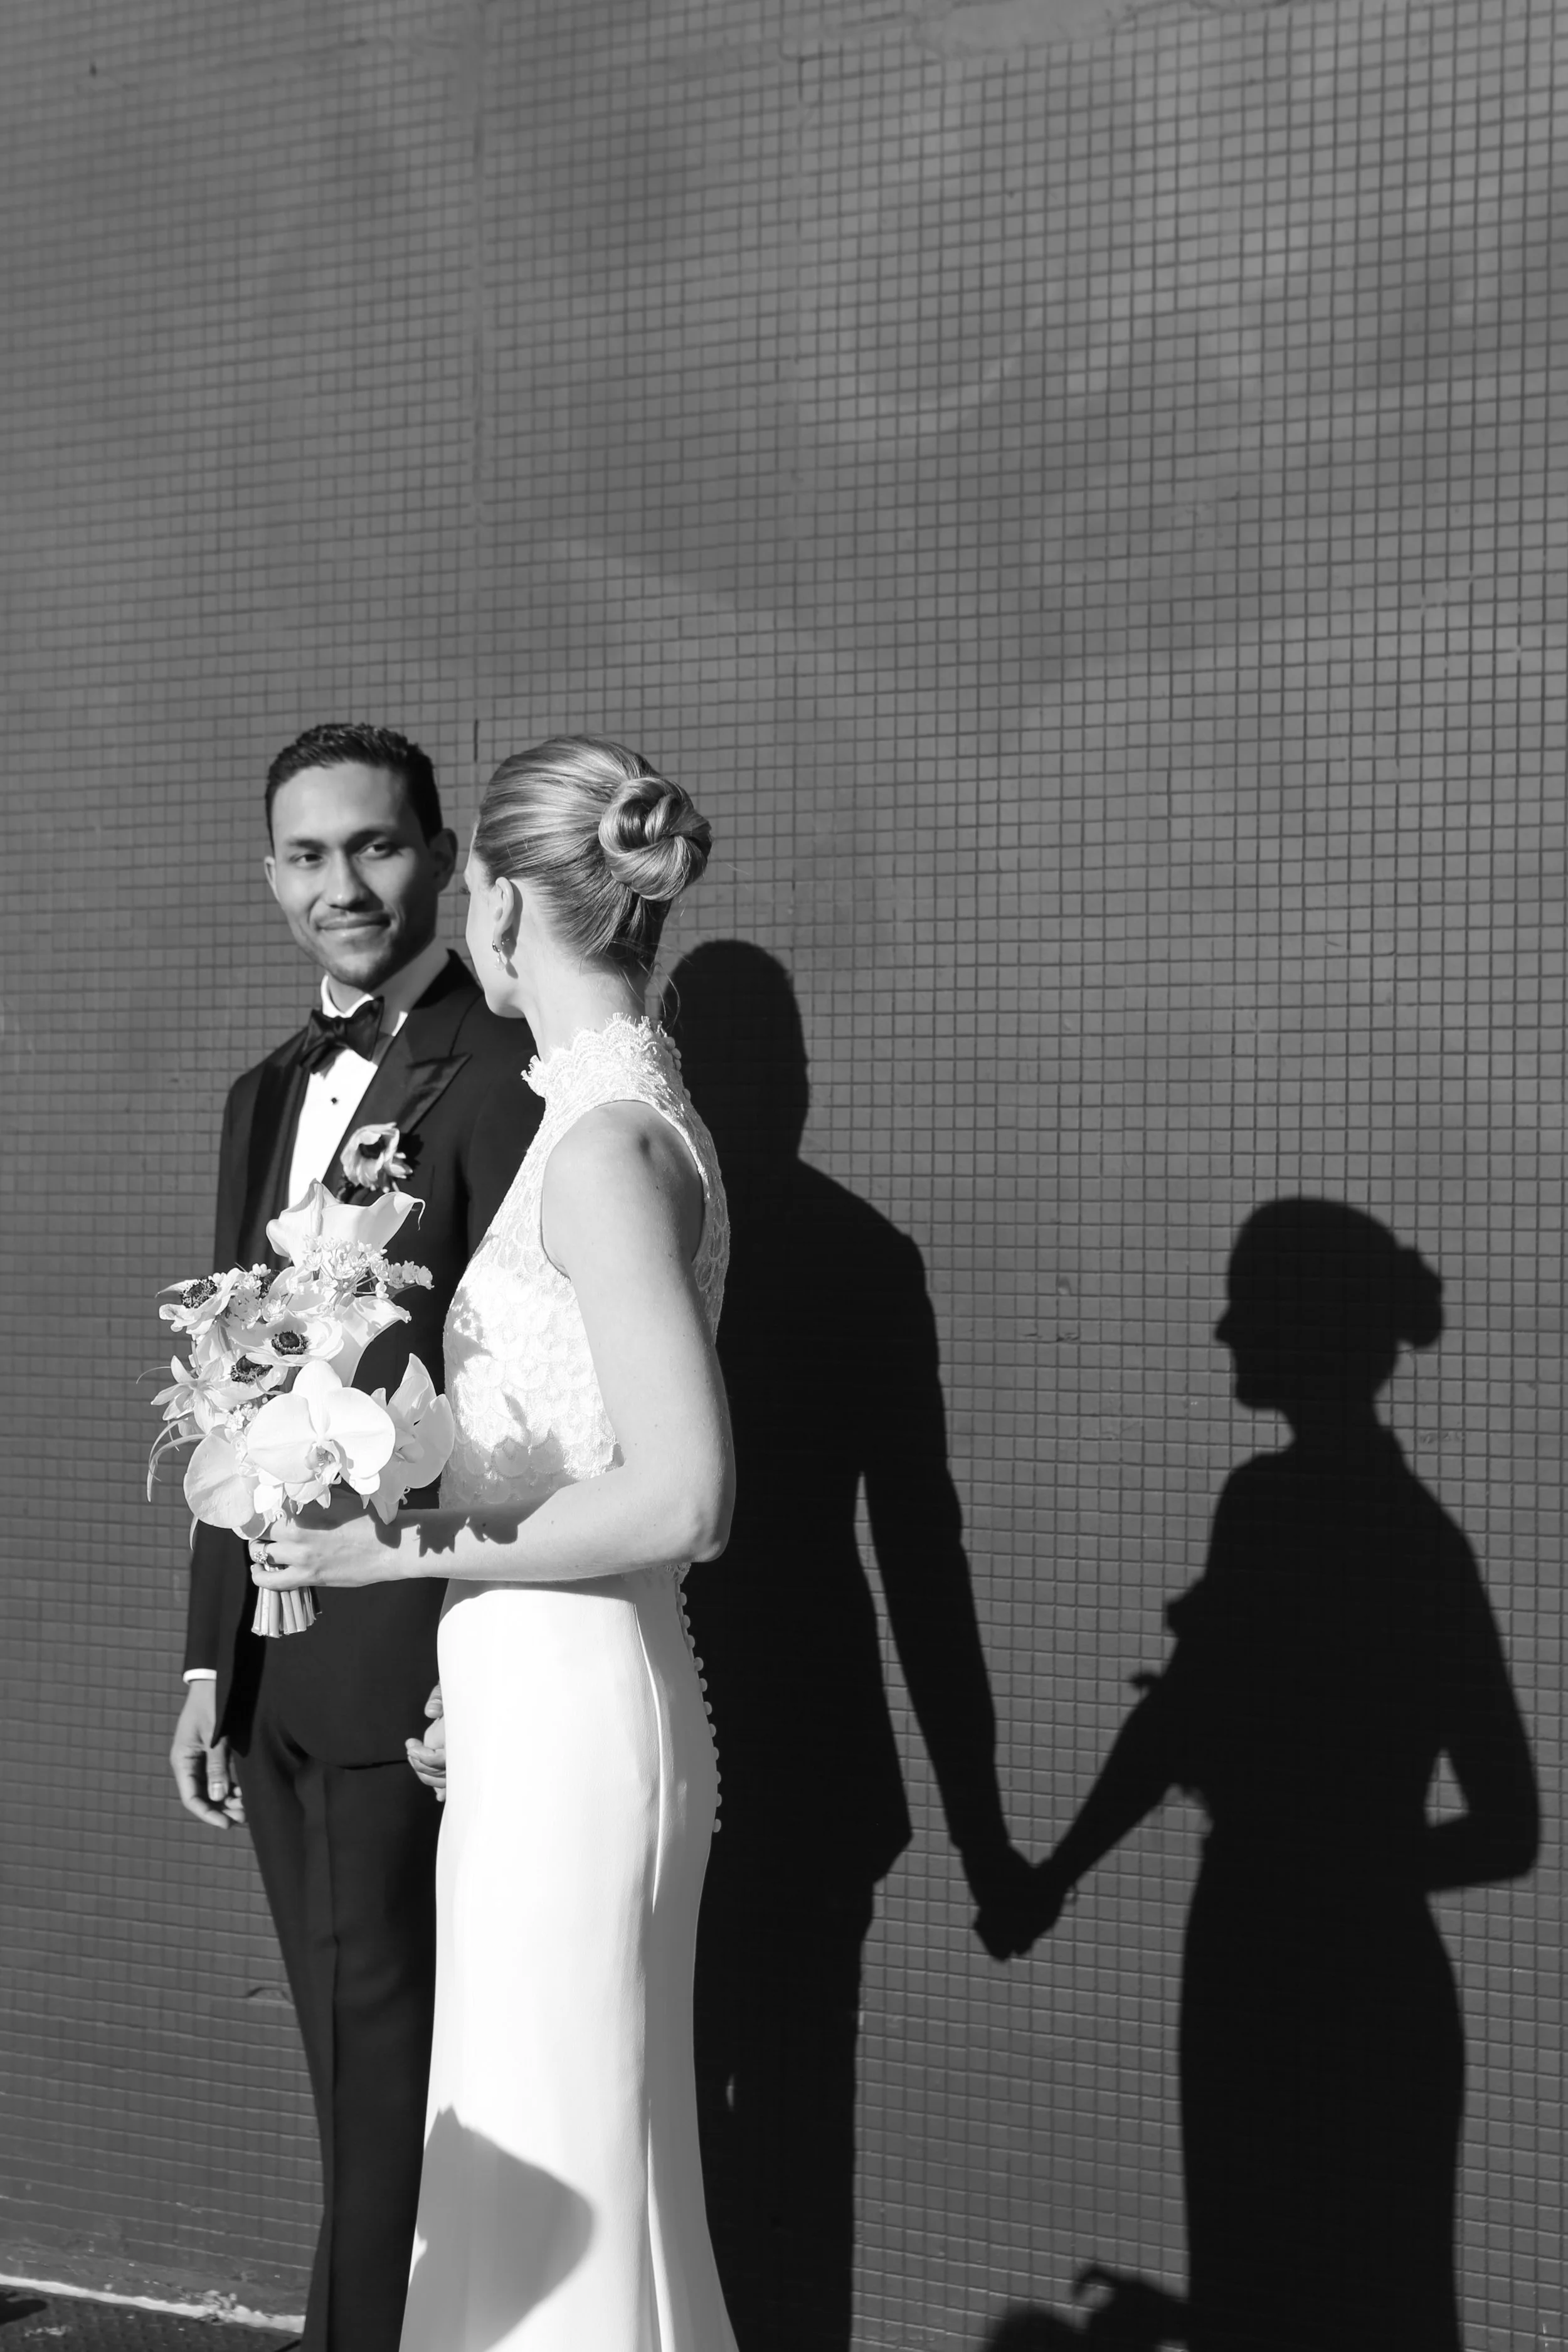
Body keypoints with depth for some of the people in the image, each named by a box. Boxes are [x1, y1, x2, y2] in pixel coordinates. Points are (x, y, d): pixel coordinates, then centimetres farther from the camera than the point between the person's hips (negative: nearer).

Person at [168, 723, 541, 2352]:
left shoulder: (501, 1078, -12)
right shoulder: (269, 1094, 14)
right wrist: (210, 1661, 14)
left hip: (408, 1662, -7)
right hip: (274, 1666, 8)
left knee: (395, 2073, 2)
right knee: (352, 2073, 16)